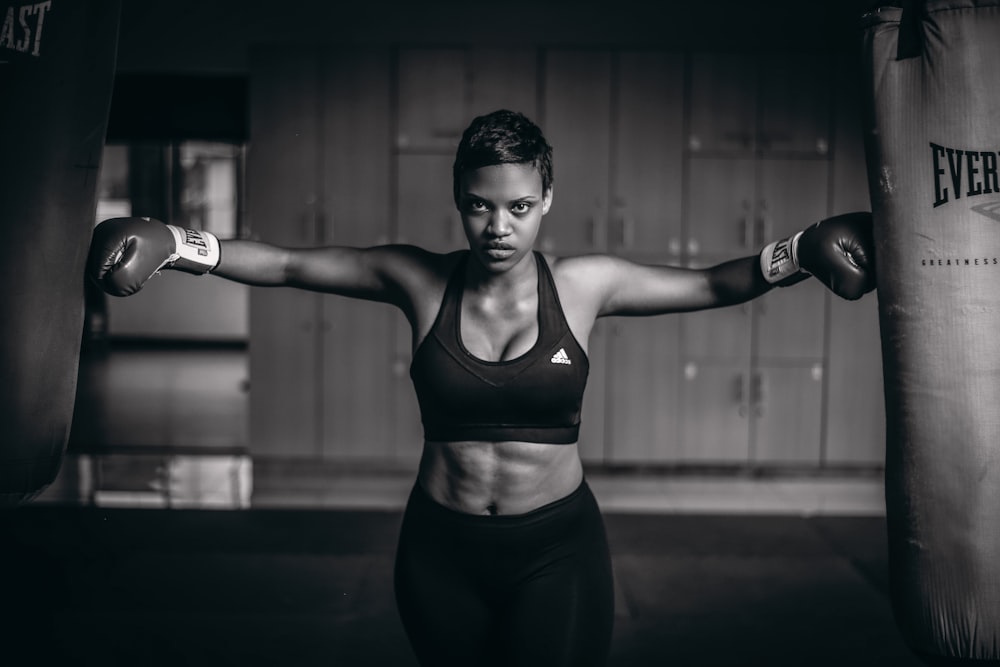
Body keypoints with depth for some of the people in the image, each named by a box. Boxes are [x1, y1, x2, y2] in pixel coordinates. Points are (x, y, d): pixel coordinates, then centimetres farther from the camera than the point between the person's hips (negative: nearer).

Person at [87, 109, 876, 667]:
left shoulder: (584, 284, -4)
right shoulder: (419, 280, -4)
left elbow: (711, 284, 1)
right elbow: (285, 265, -4)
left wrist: (802, 250, -14)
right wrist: (170, 243, -13)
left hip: (558, 547, -1)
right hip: (442, 548, 2)